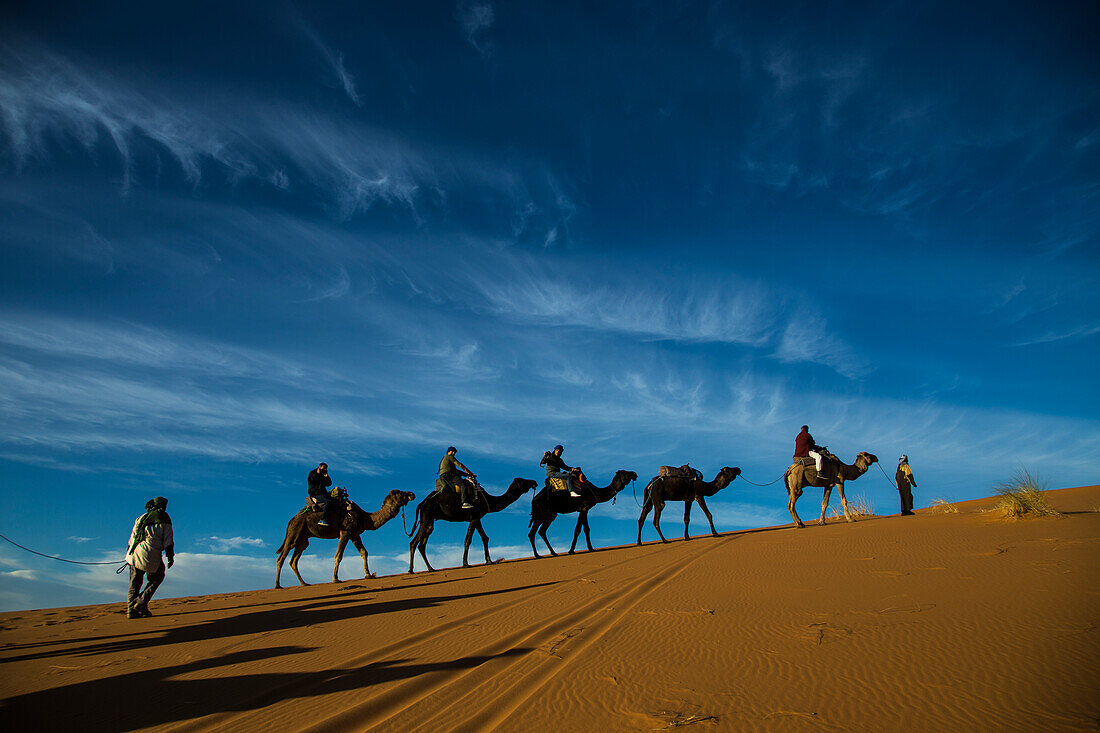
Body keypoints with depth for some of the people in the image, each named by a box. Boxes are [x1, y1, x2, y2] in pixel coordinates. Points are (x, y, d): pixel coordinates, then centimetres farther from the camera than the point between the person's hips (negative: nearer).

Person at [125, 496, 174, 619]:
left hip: (135, 553, 5)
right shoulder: (163, 518, 3)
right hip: (151, 556, -5)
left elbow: (132, 538, 21)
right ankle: (141, 602, 0)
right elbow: (168, 539, -2)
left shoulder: (141, 518, 20)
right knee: (157, 578, 12)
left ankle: (131, 609, 5)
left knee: (135, 583, 12)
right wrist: (170, 556, -1)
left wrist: (130, 553, 28)